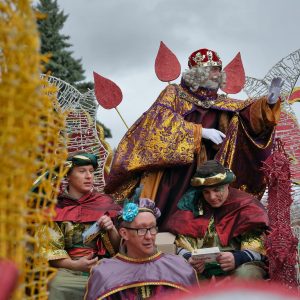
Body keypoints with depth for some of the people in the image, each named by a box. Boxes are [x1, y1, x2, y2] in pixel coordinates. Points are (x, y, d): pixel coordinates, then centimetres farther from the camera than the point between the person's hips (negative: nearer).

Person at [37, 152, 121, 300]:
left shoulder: (105, 203, 11)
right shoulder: (55, 206, 6)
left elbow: (119, 247, 12)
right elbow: (48, 248, -1)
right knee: (57, 285, -33)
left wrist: (111, 229, -8)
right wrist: (74, 265, -16)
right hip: (68, 269, -1)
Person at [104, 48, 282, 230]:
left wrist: (268, 103, -17)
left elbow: (246, 111, 4)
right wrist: (201, 131, -19)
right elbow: (162, 120, -15)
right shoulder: (174, 92, 0)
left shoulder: (219, 102, 13)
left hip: (200, 172, 4)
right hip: (167, 164, -4)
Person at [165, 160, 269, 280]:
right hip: (203, 267, 2)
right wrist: (188, 258, -21)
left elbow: (257, 248, -8)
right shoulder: (193, 203, 4)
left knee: (246, 273, -35)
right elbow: (183, 245, 3)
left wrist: (237, 258, -29)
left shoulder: (245, 206, -2)